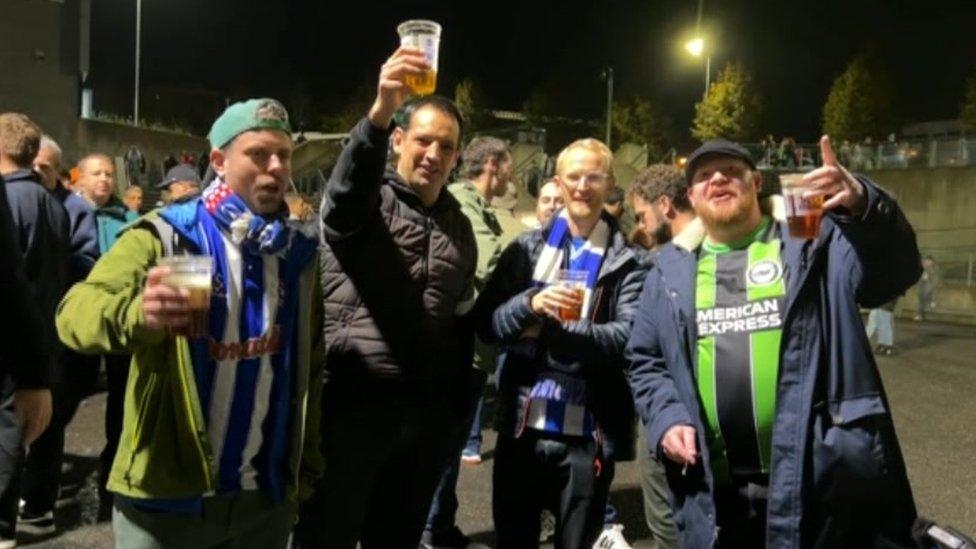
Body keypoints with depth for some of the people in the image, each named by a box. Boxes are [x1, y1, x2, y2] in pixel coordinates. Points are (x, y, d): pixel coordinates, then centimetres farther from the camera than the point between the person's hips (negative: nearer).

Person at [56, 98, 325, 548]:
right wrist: (135, 313, -43)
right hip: (167, 494, -3)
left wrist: (307, 464, 10)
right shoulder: (165, 236, -8)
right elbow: (75, 312, -22)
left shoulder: (299, 253, 4)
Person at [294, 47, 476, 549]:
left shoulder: (459, 228, 12)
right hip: (354, 404, -5)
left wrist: (457, 410, 14)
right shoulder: (364, 201, -4)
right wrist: (380, 111, -46)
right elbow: (345, 192, -30)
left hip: (428, 413, 5)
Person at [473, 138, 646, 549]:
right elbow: (485, 322, 0)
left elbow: (628, 339, -13)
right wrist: (531, 304, -18)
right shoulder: (527, 248, 6)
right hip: (521, 426, 2)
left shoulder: (627, 262, 0)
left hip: (587, 434, -2)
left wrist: (550, 328, -18)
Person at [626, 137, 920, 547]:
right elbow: (645, 362, 15)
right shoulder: (670, 270, 10)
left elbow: (895, 270, -15)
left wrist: (862, 206, -34)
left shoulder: (815, 243, 3)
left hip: (820, 481, -2)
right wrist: (666, 418, -4)